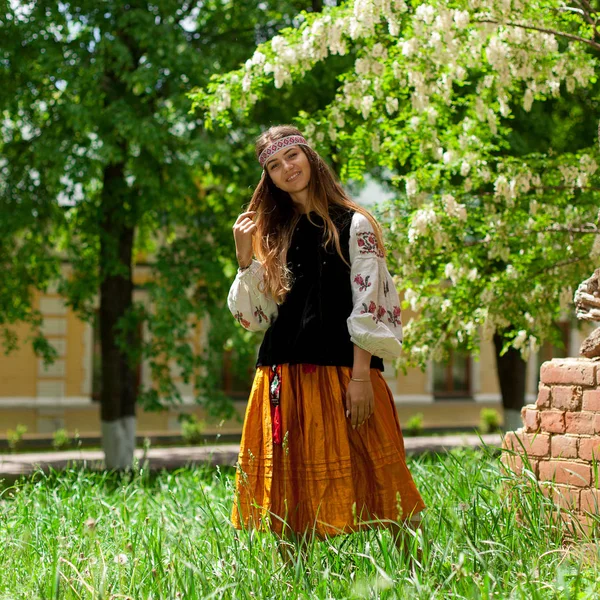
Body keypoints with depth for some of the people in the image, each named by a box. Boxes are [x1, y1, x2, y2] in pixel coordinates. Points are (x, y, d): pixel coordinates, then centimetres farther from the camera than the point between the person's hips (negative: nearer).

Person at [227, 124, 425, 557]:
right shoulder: (274, 234, 15)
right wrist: (245, 258, -2)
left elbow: (369, 306, -5)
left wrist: (362, 374, -14)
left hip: (342, 371, -4)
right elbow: (255, 316, 10)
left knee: (360, 482, -3)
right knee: (290, 492, 5)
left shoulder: (353, 225, 2)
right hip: (284, 375, 4)